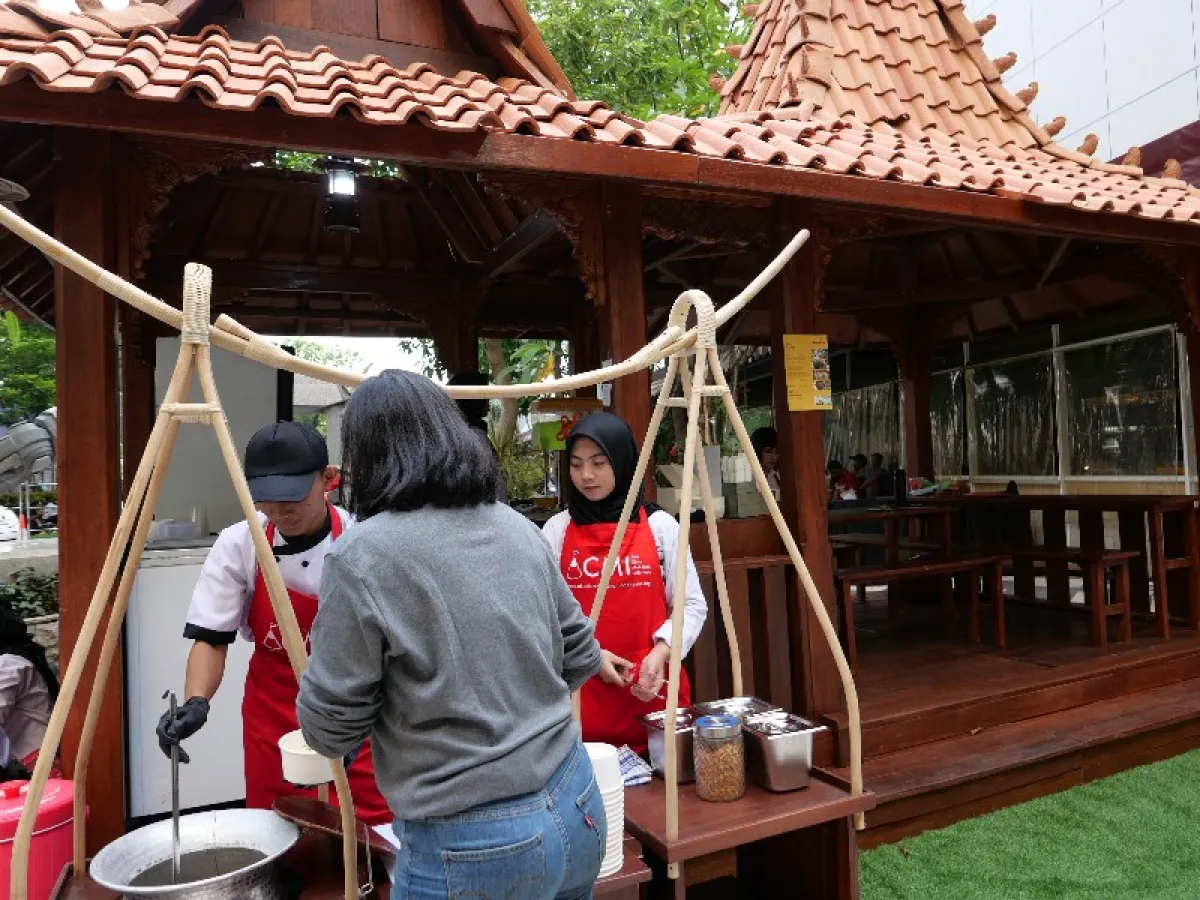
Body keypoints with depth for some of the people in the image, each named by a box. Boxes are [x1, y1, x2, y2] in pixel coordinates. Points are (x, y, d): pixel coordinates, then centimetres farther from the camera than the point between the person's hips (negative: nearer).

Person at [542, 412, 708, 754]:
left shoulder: (660, 525, 0)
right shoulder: (556, 530, 1)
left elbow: (692, 604, 3)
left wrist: (661, 652, -13)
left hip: (655, 687, 0)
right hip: (584, 688, 0)